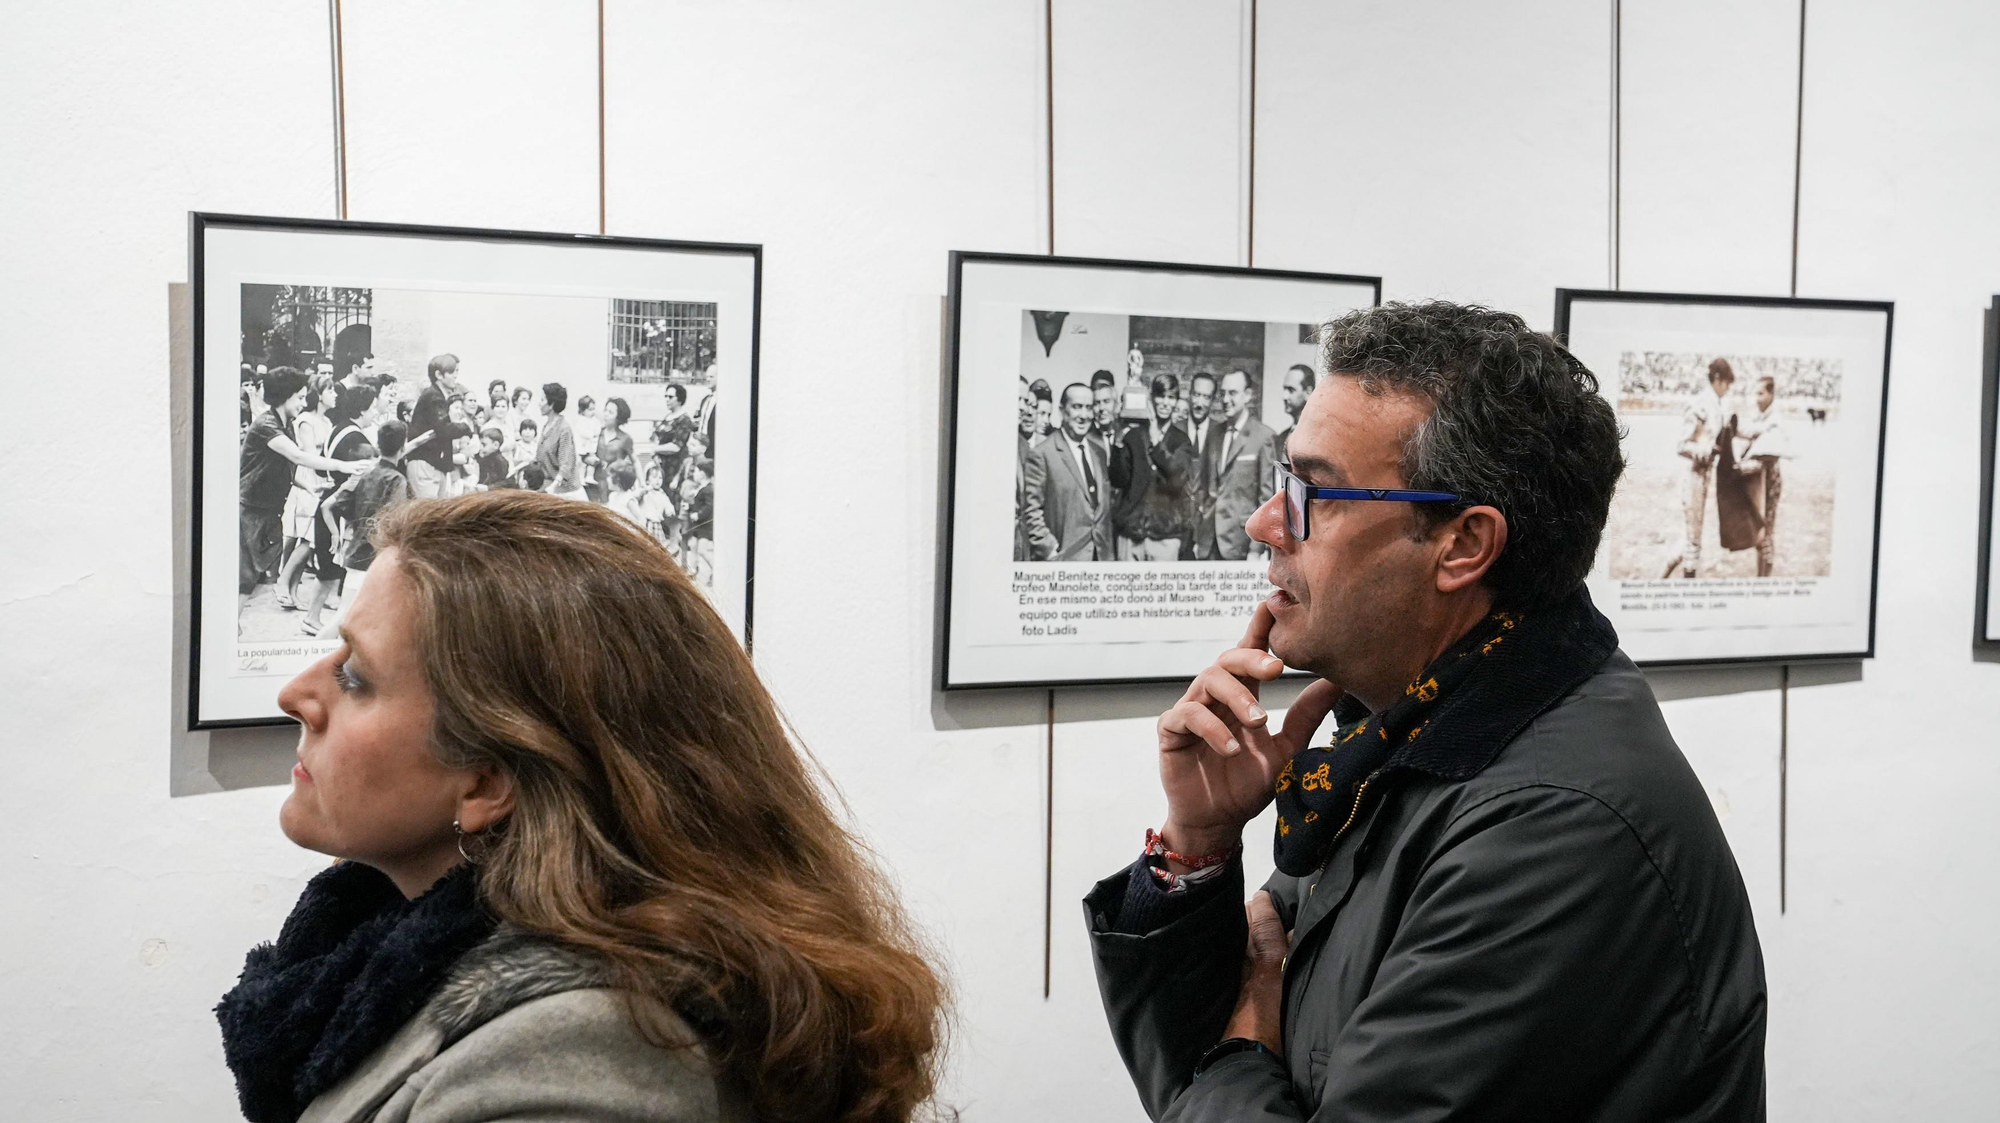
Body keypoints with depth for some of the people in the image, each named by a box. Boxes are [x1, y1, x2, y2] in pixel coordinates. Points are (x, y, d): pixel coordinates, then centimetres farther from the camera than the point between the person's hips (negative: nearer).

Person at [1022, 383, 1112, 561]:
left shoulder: (1099, 453, 14)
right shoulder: (1041, 454, -7)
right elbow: (1031, 511, -9)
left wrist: (1107, 551, 11)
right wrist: (1050, 550, -13)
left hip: (1101, 557, 6)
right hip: (1062, 560, -6)